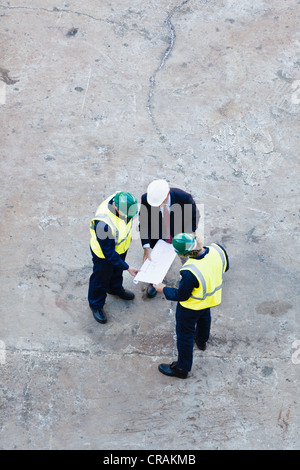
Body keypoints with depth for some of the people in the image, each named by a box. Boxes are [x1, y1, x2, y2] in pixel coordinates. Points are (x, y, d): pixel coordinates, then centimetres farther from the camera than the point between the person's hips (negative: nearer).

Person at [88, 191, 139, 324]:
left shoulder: (122, 199, -26)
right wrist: (127, 268, -27)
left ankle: (115, 288, 64)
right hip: (103, 254, -6)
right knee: (101, 279, 20)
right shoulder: (104, 224, -47)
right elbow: (109, 253, -32)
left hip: (120, 246, 6)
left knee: (117, 270, 33)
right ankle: (96, 305, 47)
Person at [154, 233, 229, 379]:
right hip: (211, 298, 7)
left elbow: (181, 296, -24)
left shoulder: (190, 272, -42)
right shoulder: (218, 249, -26)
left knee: (184, 335, 17)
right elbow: (225, 267, -3)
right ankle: (202, 341, 68)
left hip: (191, 307, -7)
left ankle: (182, 368, 36)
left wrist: (164, 289, -8)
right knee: (204, 318, 38)